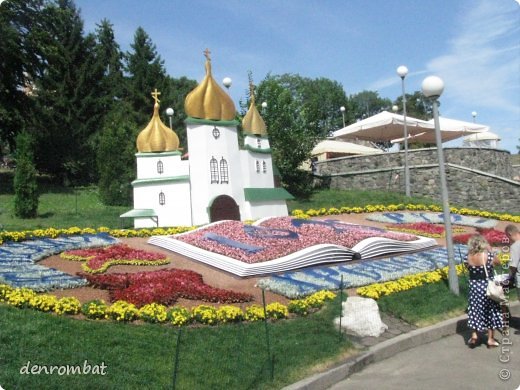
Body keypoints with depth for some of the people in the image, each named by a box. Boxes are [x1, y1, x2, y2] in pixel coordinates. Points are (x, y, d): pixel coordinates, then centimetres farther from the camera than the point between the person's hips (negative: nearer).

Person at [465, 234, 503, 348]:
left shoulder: (468, 257, -11)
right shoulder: (488, 255, -16)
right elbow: (498, 262, 4)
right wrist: (490, 251, 7)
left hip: (474, 287, 1)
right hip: (488, 287, -1)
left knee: (475, 311, 15)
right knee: (491, 312, 13)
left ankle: (474, 336, 14)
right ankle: (490, 339, 20)